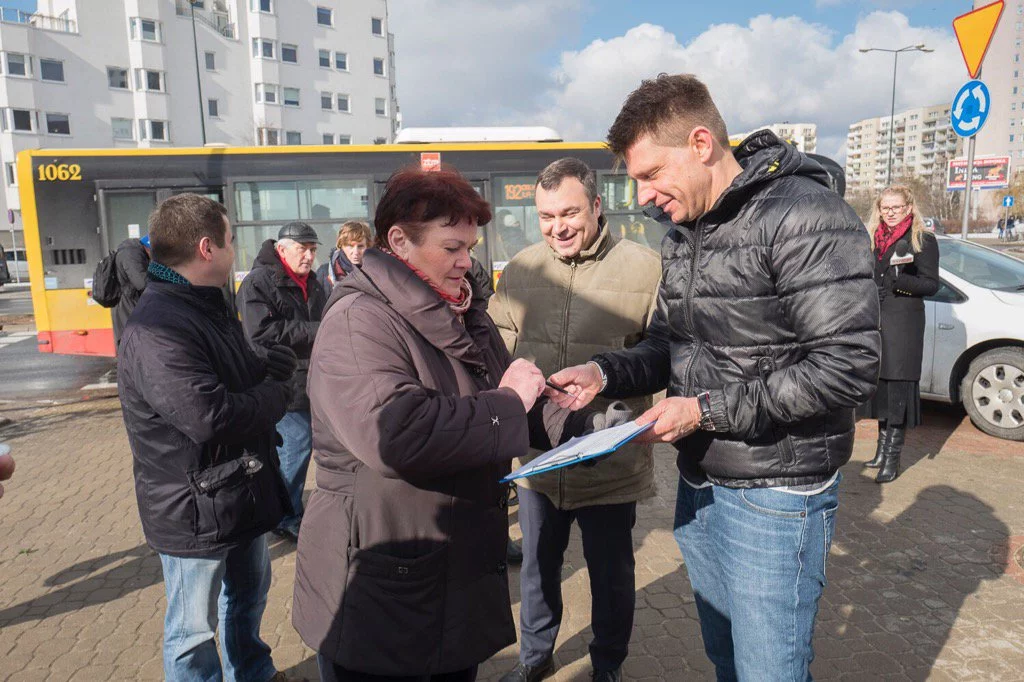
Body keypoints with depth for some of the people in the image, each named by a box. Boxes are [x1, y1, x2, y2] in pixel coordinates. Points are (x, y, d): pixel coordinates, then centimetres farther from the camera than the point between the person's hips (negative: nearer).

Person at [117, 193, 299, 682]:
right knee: (194, 629, 11)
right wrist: (276, 394, -16)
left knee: (250, 592, 28)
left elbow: (245, 376, 14)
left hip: (242, 491, 10)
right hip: (194, 511, -10)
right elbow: (210, 417, -34)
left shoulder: (208, 308, 8)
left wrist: (274, 367, -10)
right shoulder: (156, 329, -27)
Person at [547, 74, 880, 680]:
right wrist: (604, 374, -5)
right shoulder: (682, 232, 9)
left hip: (774, 494, -7)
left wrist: (708, 409, -21)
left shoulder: (804, 216, -18)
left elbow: (848, 367, -23)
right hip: (699, 482, 7)